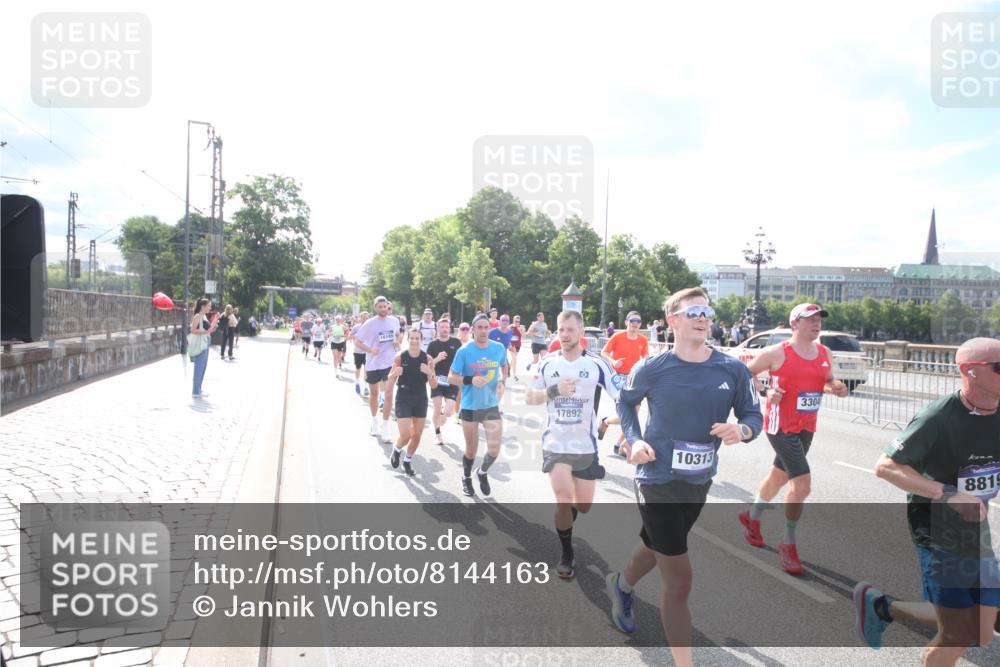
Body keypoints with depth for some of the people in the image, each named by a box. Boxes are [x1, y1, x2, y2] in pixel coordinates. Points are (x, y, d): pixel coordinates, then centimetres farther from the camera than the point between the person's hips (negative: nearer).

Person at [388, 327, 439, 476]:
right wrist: (395, 373, -24)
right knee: (405, 436, -7)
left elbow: (434, 385, -6)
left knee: (416, 436, 8)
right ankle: (396, 451, 27)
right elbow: (390, 380, -2)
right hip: (403, 399, -2)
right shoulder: (400, 357, -11)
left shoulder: (427, 358, -8)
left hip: (421, 400, 2)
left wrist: (429, 373, -25)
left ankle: (407, 461, 33)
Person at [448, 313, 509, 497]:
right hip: (470, 407, -2)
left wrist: (502, 381, -3)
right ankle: (466, 478, 42)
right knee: (471, 449, 12)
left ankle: (482, 472, 31)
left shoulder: (499, 348, -4)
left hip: (492, 406, 2)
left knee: (494, 450, -2)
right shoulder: (464, 351, -13)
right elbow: (451, 378, -9)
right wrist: (470, 380, -26)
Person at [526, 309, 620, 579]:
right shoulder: (547, 363, -1)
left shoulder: (597, 363, -10)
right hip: (556, 444, 0)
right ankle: (567, 555, 14)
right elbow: (530, 398, 3)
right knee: (564, 501, -10)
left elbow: (623, 398, -11)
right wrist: (554, 390, -16)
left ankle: (564, 521, 48)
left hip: (585, 445, 0)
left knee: (583, 505, 11)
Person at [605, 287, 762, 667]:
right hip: (657, 481, -5)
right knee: (679, 582, -4)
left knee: (655, 545, 29)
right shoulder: (652, 369, -13)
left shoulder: (733, 369, -7)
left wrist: (742, 430, -21)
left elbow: (753, 414, 2)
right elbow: (626, 400, 6)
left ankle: (622, 584, 61)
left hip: (698, 482, 5)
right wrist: (634, 439, -9)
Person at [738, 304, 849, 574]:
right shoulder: (777, 353, -13)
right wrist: (766, 392, -19)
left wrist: (837, 387, -2)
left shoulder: (824, 353, 6)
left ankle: (752, 517, 45)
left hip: (806, 427, 7)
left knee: (779, 475, 21)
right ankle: (788, 544, 4)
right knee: (803, 484, -14)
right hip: (781, 426, -7)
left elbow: (828, 381, 20)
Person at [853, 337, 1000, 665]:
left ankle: (883, 607, 28)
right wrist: (949, 495, -28)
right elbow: (885, 466, -22)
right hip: (938, 535, -7)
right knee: (958, 636, 0)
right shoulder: (939, 417, -22)